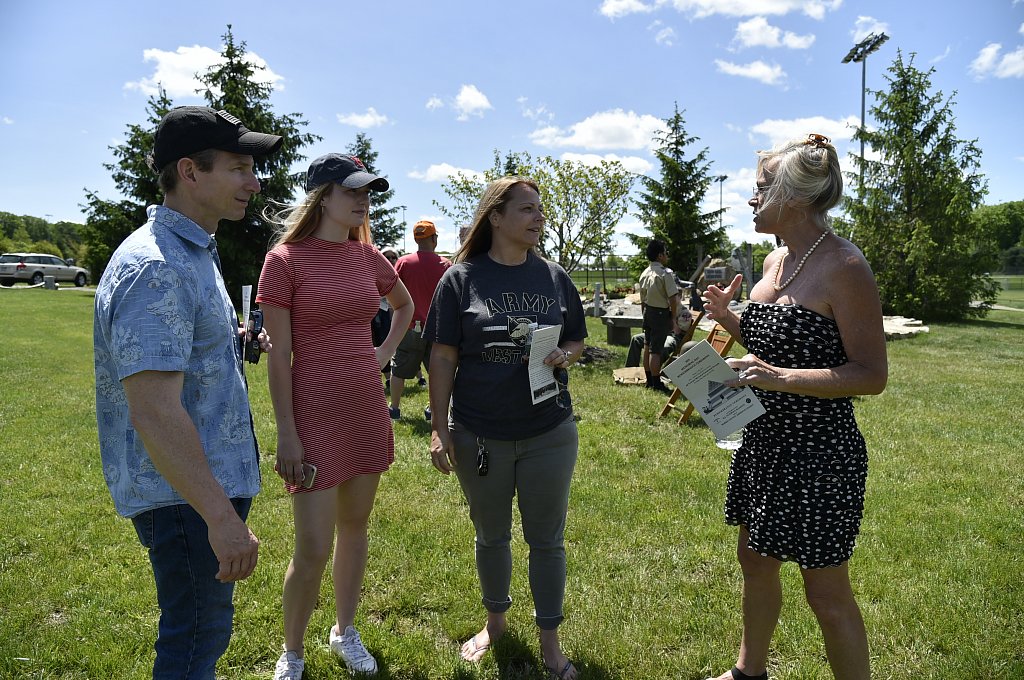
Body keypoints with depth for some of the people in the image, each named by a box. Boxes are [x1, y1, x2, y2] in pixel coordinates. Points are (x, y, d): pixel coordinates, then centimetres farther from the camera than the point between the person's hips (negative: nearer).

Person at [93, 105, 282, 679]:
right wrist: (221, 515, -28)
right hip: (185, 495, -10)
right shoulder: (157, 267, -23)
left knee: (203, 625, 24)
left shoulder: (194, 251, 11)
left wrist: (243, 338, 13)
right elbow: (153, 412, -29)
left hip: (213, 478, 10)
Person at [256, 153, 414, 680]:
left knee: (355, 527, 17)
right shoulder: (285, 259, -10)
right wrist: (286, 433, -12)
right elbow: (278, 355, -10)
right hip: (315, 418, -5)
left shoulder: (367, 255, 5)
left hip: (367, 412, 6)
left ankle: (345, 631, 37)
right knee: (313, 551, 0)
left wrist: (384, 353, 11)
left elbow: (405, 305, 24)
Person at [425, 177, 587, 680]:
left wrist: (564, 356, -12)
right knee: (491, 535, 17)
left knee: (547, 539, 10)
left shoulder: (554, 277, 3)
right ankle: (495, 621, 41)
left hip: (549, 434, 1)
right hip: (479, 436, -1)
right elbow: (443, 358, -5)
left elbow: (577, 340, 12)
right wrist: (439, 429, -8)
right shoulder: (461, 278, -5)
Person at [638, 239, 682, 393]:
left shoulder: (644, 274, 5)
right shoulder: (666, 274, -17)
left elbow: (642, 299, 11)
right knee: (656, 350, -4)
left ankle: (649, 381, 24)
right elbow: (673, 299, -17)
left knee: (647, 346, 14)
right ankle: (656, 384, 2)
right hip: (661, 313, -7)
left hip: (647, 311, 8)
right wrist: (674, 319, -7)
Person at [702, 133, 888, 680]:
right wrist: (730, 319, 2)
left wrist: (779, 378, -28)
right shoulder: (775, 260, 7)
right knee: (755, 560, 23)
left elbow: (872, 374, -19)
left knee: (826, 594, 5)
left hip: (819, 450, -9)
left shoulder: (843, 267, -18)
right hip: (764, 440, 9)